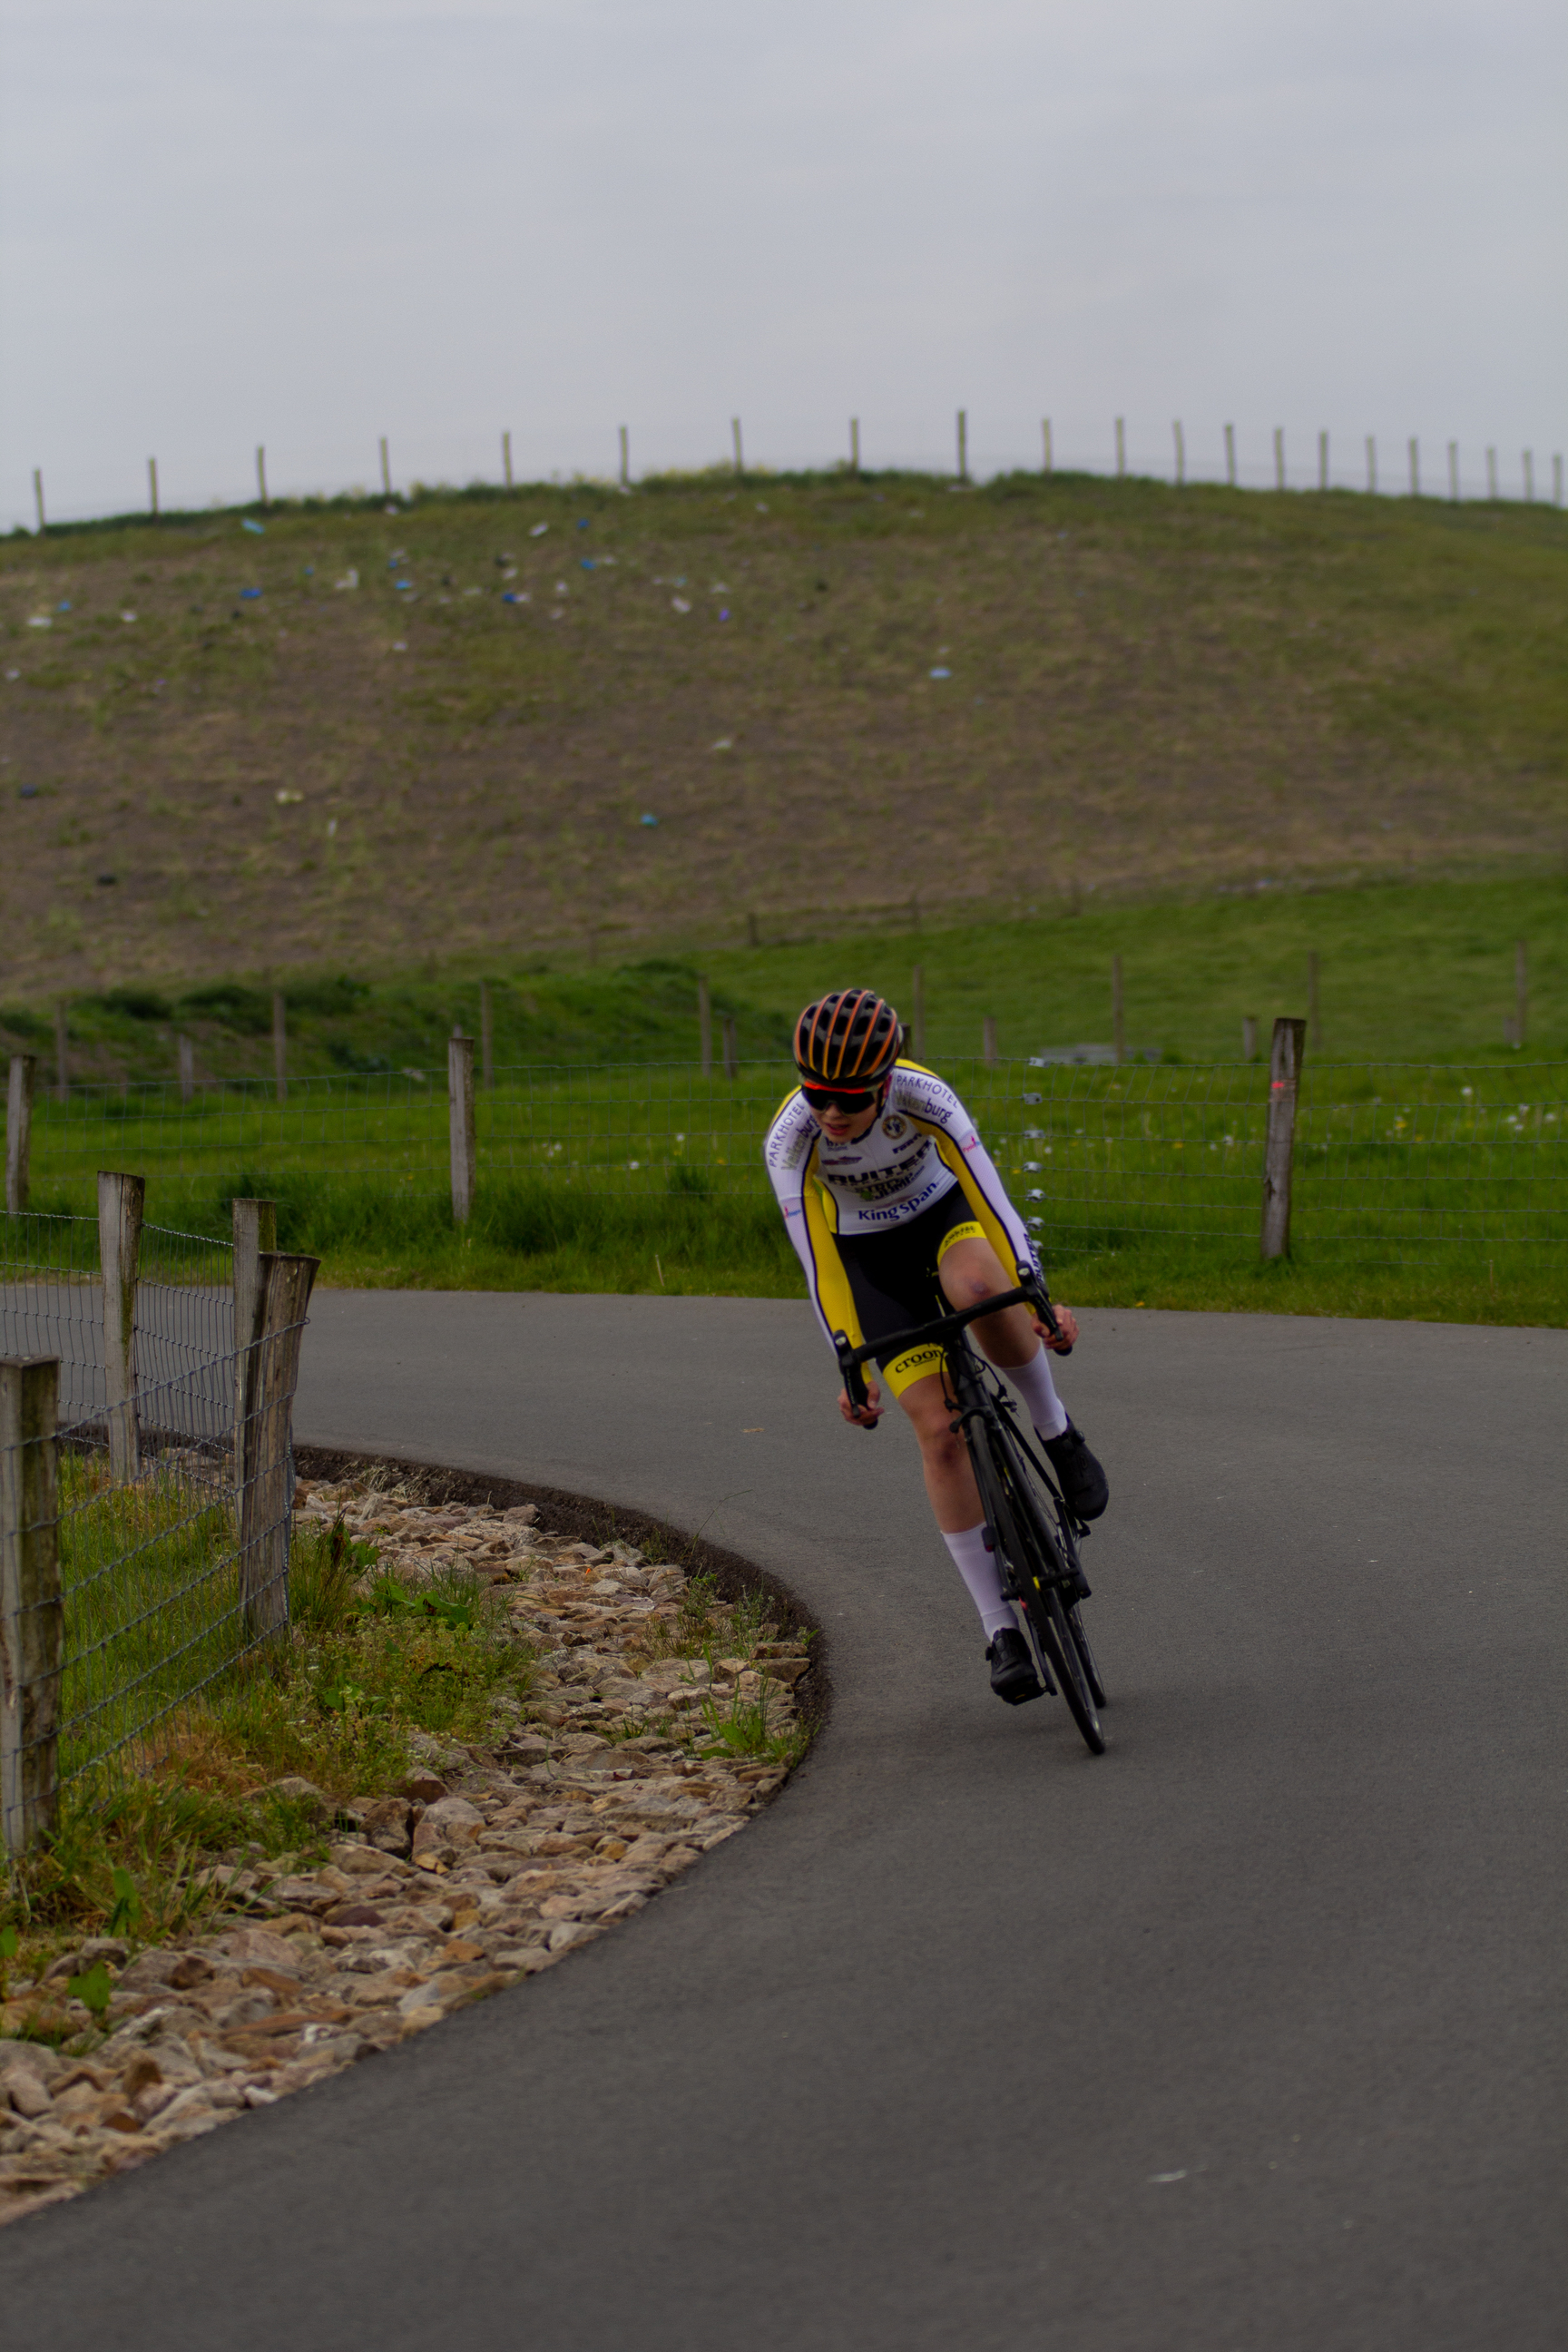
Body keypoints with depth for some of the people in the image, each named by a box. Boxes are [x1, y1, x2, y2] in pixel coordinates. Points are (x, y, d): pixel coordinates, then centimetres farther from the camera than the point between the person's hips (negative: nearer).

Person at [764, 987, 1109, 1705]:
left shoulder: (926, 1099, -30)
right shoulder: (791, 1140, -29)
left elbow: (989, 1193, -28)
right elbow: (816, 1258, -22)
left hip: (945, 1215, 0)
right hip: (870, 1255, 0)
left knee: (978, 1288, -38)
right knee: (939, 1429, -11)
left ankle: (1056, 1434, -12)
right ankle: (1001, 1629, -6)